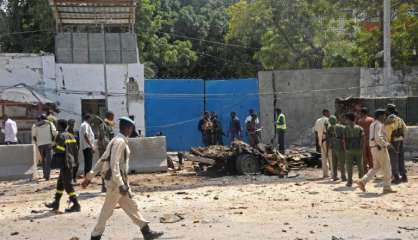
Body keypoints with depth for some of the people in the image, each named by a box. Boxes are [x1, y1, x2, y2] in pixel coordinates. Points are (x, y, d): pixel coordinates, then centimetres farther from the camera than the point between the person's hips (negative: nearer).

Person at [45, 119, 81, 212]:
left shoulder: (60, 136, -13)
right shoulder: (70, 136, 13)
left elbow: (59, 150, -21)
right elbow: (76, 149, 13)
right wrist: (74, 160, 19)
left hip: (64, 163, -9)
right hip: (70, 162, 9)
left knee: (67, 184, -5)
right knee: (60, 183, 18)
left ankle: (76, 205, -6)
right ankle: (56, 203, 27)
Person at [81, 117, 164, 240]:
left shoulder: (118, 141, 14)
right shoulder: (120, 142, -15)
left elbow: (101, 160, 16)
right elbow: (114, 164, -24)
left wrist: (89, 177, 17)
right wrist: (120, 184, -30)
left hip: (121, 181, 10)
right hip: (116, 181, -10)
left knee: (132, 206, 10)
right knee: (107, 210, 1)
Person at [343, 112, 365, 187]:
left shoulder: (346, 128, 0)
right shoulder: (359, 128, 4)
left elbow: (344, 139, -6)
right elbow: (362, 137, -8)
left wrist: (345, 148, 1)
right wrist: (361, 146, -3)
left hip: (349, 149, -2)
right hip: (358, 149, 2)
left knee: (349, 166, 2)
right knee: (360, 165, 12)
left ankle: (350, 181, -1)